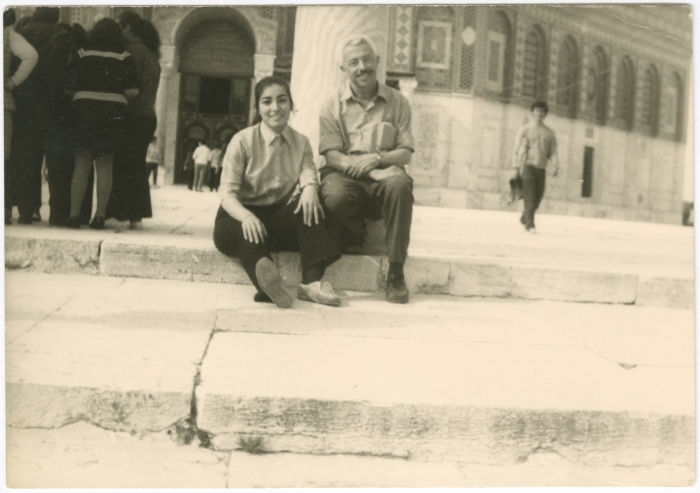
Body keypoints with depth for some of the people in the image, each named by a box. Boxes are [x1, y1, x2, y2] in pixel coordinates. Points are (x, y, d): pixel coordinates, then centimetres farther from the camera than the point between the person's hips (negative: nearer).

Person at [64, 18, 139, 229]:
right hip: (114, 114, 0)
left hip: (84, 110, 0)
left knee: (81, 164, 6)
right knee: (105, 166, 6)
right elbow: (132, 91, -4)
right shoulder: (125, 58, 4)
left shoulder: (83, 55, 4)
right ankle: (100, 215, 4)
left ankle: (74, 214, 2)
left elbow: (69, 87, 0)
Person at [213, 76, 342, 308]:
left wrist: (310, 188, -35)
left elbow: (308, 173, -8)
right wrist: (246, 216, -35)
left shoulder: (301, 143, 7)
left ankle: (312, 282, -37)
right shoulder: (242, 141, -6)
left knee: (309, 205, -27)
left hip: (279, 215, 3)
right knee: (249, 233, -38)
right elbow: (227, 193, -13)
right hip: (242, 218, -3)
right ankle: (267, 282, -64)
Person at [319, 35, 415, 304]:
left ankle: (396, 272, -27)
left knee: (400, 185, -37)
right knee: (336, 197, -38)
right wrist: (355, 165, -22)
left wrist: (378, 158, -16)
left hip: (383, 174, 1)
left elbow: (405, 153, 6)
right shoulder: (333, 105, 9)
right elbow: (331, 154, -1)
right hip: (344, 174, -1)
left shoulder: (397, 102, 11)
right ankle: (354, 238, 0)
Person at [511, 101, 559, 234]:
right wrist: (515, 168, -5)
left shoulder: (549, 133, 15)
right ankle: (530, 225, -14)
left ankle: (524, 219, 29)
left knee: (537, 198, 6)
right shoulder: (524, 129, 7)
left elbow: (552, 152, 10)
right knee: (529, 197, -13)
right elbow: (517, 149, 3)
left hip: (541, 168, 4)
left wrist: (556, 166, -7)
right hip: (527, 165, -4)